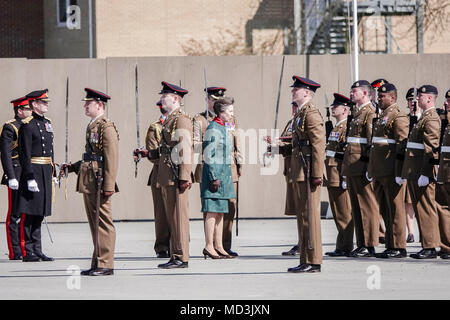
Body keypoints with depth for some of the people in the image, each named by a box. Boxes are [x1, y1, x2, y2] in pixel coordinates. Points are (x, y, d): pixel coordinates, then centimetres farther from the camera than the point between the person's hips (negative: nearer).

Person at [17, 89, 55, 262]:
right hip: (33, 172, -8)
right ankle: (27, 252, -3)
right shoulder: (27, 125, -10)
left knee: (39, 213, 11)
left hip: (46, 174, 8)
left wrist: (53, 174, 18)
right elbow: (25, 154, -15)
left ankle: (37, 250, 15)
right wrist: (30, 178, -20)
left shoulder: (47, 123, 16)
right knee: (28, 214, -5)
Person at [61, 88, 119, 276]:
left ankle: (105, 265, -3)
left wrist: (108, 186, -21)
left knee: (103, 223, -5)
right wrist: (72, 167, 18)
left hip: (99, 183, -10)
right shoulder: (92, 126, 18)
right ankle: (98, 264, 18)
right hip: (89, 183, 10)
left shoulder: (107, 127, -11)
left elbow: (112, 160, -17)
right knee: (95, 223, 13)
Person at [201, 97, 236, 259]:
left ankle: (218, 246, 12)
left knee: (221, 212, 9)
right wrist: (214, 178, -20)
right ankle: (209, 247, -7)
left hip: (224, 175, 10)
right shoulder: (213, 129, -13)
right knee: (212, 212, -8)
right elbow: (208, 155, -17)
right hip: (215, 174, -10)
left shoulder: (223, 128, 18)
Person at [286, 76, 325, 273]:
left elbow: (319, 145, -18)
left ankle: (313, 262, -5)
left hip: (308, 172, -10)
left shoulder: (311, 114, -12)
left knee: (310, 216, -7)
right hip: (299, 173, 10)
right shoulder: (300, 114, 19)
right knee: (302, 216, 11)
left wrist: (316, 174, -21)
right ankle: (305, 260, 15)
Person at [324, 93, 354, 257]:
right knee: (337, 213, 11)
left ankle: (344, 247, -3)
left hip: (340, 176, -10)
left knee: (344, 213, -5)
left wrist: (345, 177, -21)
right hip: (332, 177, 10)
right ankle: (342, 246, 16)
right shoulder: (336, 128, 20)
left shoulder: (348, 127, -11)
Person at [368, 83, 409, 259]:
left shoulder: (398, 116, -10)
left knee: (395, 209, -5)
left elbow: (402, 145, -15)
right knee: (385, 210, 11)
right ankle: (390, 246, 16)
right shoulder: (382, 117, 19)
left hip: (391, 171, -9)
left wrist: (400, 172, -19)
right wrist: (372, 170, 23)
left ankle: (399, 247, -2)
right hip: (380, 172, 9)